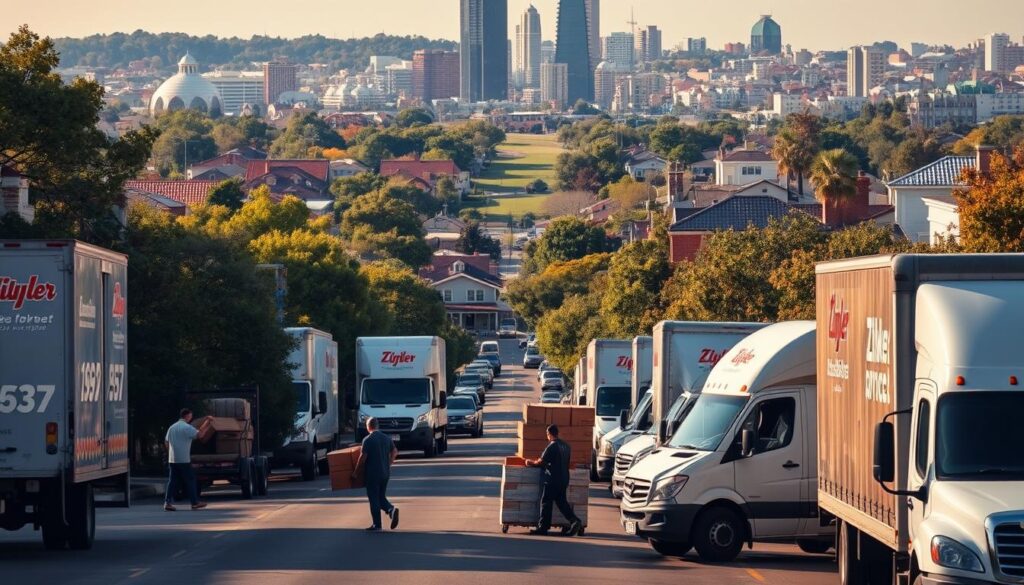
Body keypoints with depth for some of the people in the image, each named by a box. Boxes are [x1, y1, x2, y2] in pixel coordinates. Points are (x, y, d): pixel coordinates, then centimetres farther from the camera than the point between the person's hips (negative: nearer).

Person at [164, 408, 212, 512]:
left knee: (173, 481, 6)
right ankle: (195, 502, 8)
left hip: (172, 459, 7)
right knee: (189, 481, 3)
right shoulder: (186, 427, -11)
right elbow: (199, 434, -19)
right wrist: (207, 425, -6)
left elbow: (166, 443, 17)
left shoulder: (172, 427, 14)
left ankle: (167, 502, -3)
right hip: (183, 460, -7)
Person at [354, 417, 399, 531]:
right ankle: (391, 510, -11)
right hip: (385, 473, 6)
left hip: (373, 474, -6)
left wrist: (356, 472, -5)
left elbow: (363, 457, -14)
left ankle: (376, 525, 3)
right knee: (381, 496, 17)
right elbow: (395, 452, 15)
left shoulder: (368, 440, -13)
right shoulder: (387, 438, 6)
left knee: (374, 498, 2)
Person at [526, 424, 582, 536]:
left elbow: (541, 461, -10)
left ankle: (543, 527, 4)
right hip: (564, 479, 7)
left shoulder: (551, 446, -13)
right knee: (562, 502, 12)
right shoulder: (566, 446, 10)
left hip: (552, 480, -7)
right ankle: (574, 521, -3)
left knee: (546, 502, 1)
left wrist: (532, 463, 9)